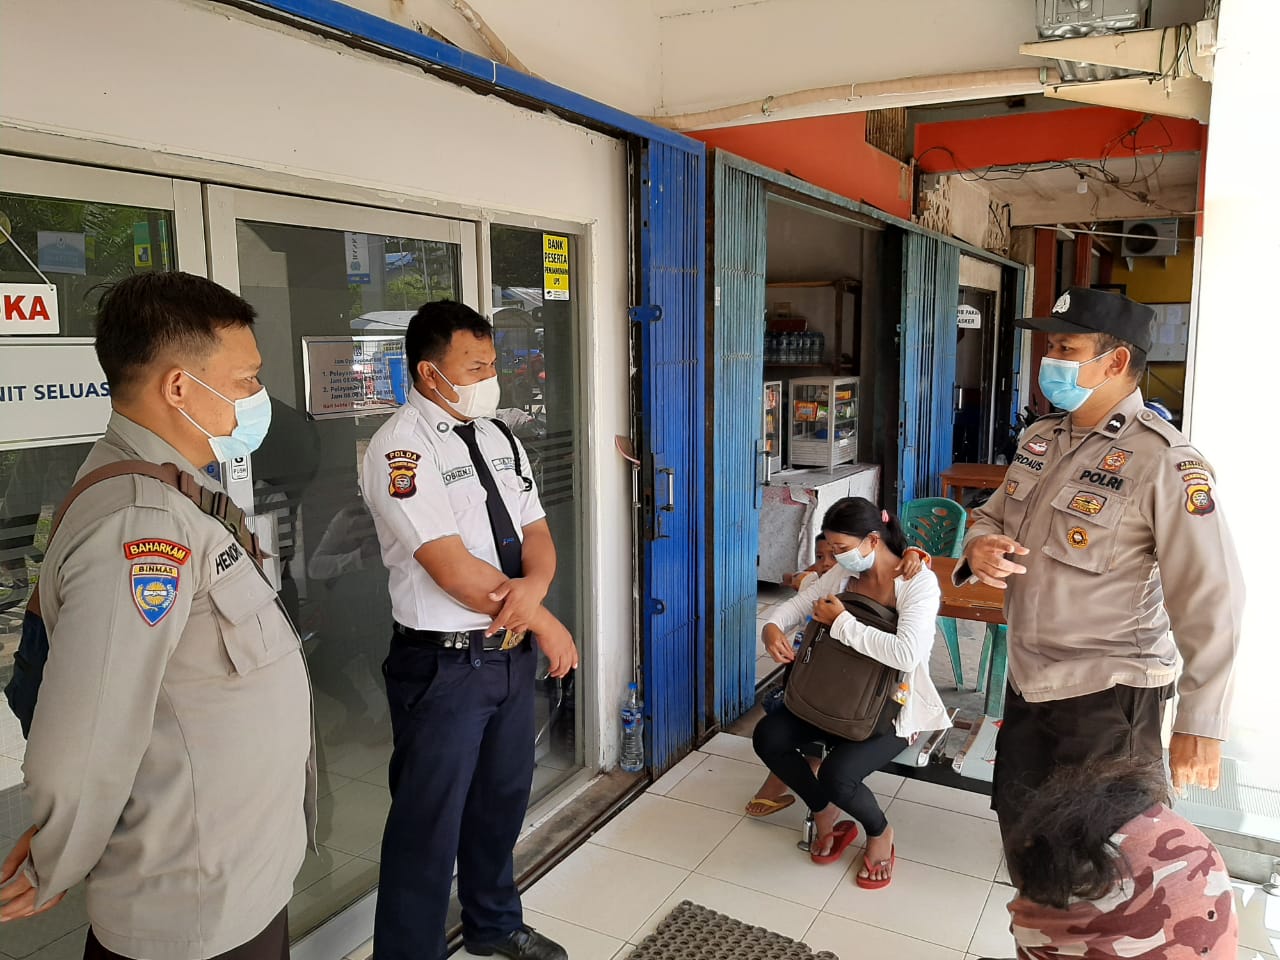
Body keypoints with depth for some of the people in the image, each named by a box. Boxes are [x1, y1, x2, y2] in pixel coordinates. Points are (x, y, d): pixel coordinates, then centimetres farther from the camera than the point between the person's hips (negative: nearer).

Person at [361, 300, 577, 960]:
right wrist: (546, 624, -13)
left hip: (511, 652, 8)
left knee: (503, 798, 23)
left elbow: (536, 533, 8)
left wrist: (533, 585, -16)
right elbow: (455, 570, -23)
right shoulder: (400, 450, -17)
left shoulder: (498, 439, 8)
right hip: (444, 664, -8)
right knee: (430, 824, 6)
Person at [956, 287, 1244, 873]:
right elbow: (993, 514, 17)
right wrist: (979, 547, -8)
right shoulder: (1040, 438, 4)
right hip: (1028, 679, 8)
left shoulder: (1163, 461, -20)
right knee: (1018, 818, 23)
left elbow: (1210, 602, -21)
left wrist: (1199, 727, -21)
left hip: (1107, 694, -7)